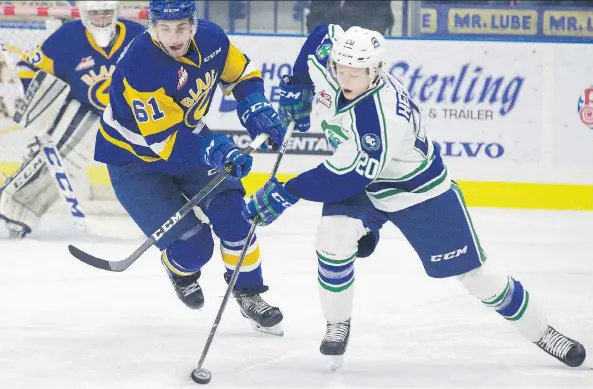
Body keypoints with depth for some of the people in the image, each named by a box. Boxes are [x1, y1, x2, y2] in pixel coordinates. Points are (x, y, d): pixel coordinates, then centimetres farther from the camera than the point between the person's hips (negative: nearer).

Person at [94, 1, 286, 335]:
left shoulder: (210, 38, -16)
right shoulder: (139, 67, -35)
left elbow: (242, 74, 5)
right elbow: (163, 141, -35)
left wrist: (257, 110, -12)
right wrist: (215, 151, -45)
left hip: (188, 137, 6)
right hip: (135, 157, -5)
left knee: (235, 216, -5)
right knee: (193, 245, -12)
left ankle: (249, 293, 16)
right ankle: (180, 270, 25)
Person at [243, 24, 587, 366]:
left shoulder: (384, 115, -40)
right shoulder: (327, 55, -21)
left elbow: (349, 176, -36)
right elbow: (323, 34, 4)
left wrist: (289, 193, -36)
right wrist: (297, 88, 1)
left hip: (421, 190, -5)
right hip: (362, 193, 6)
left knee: (473, 271, 1)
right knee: (334, 236, -23)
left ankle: (541, 332, 19)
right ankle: (337, 326, -3)